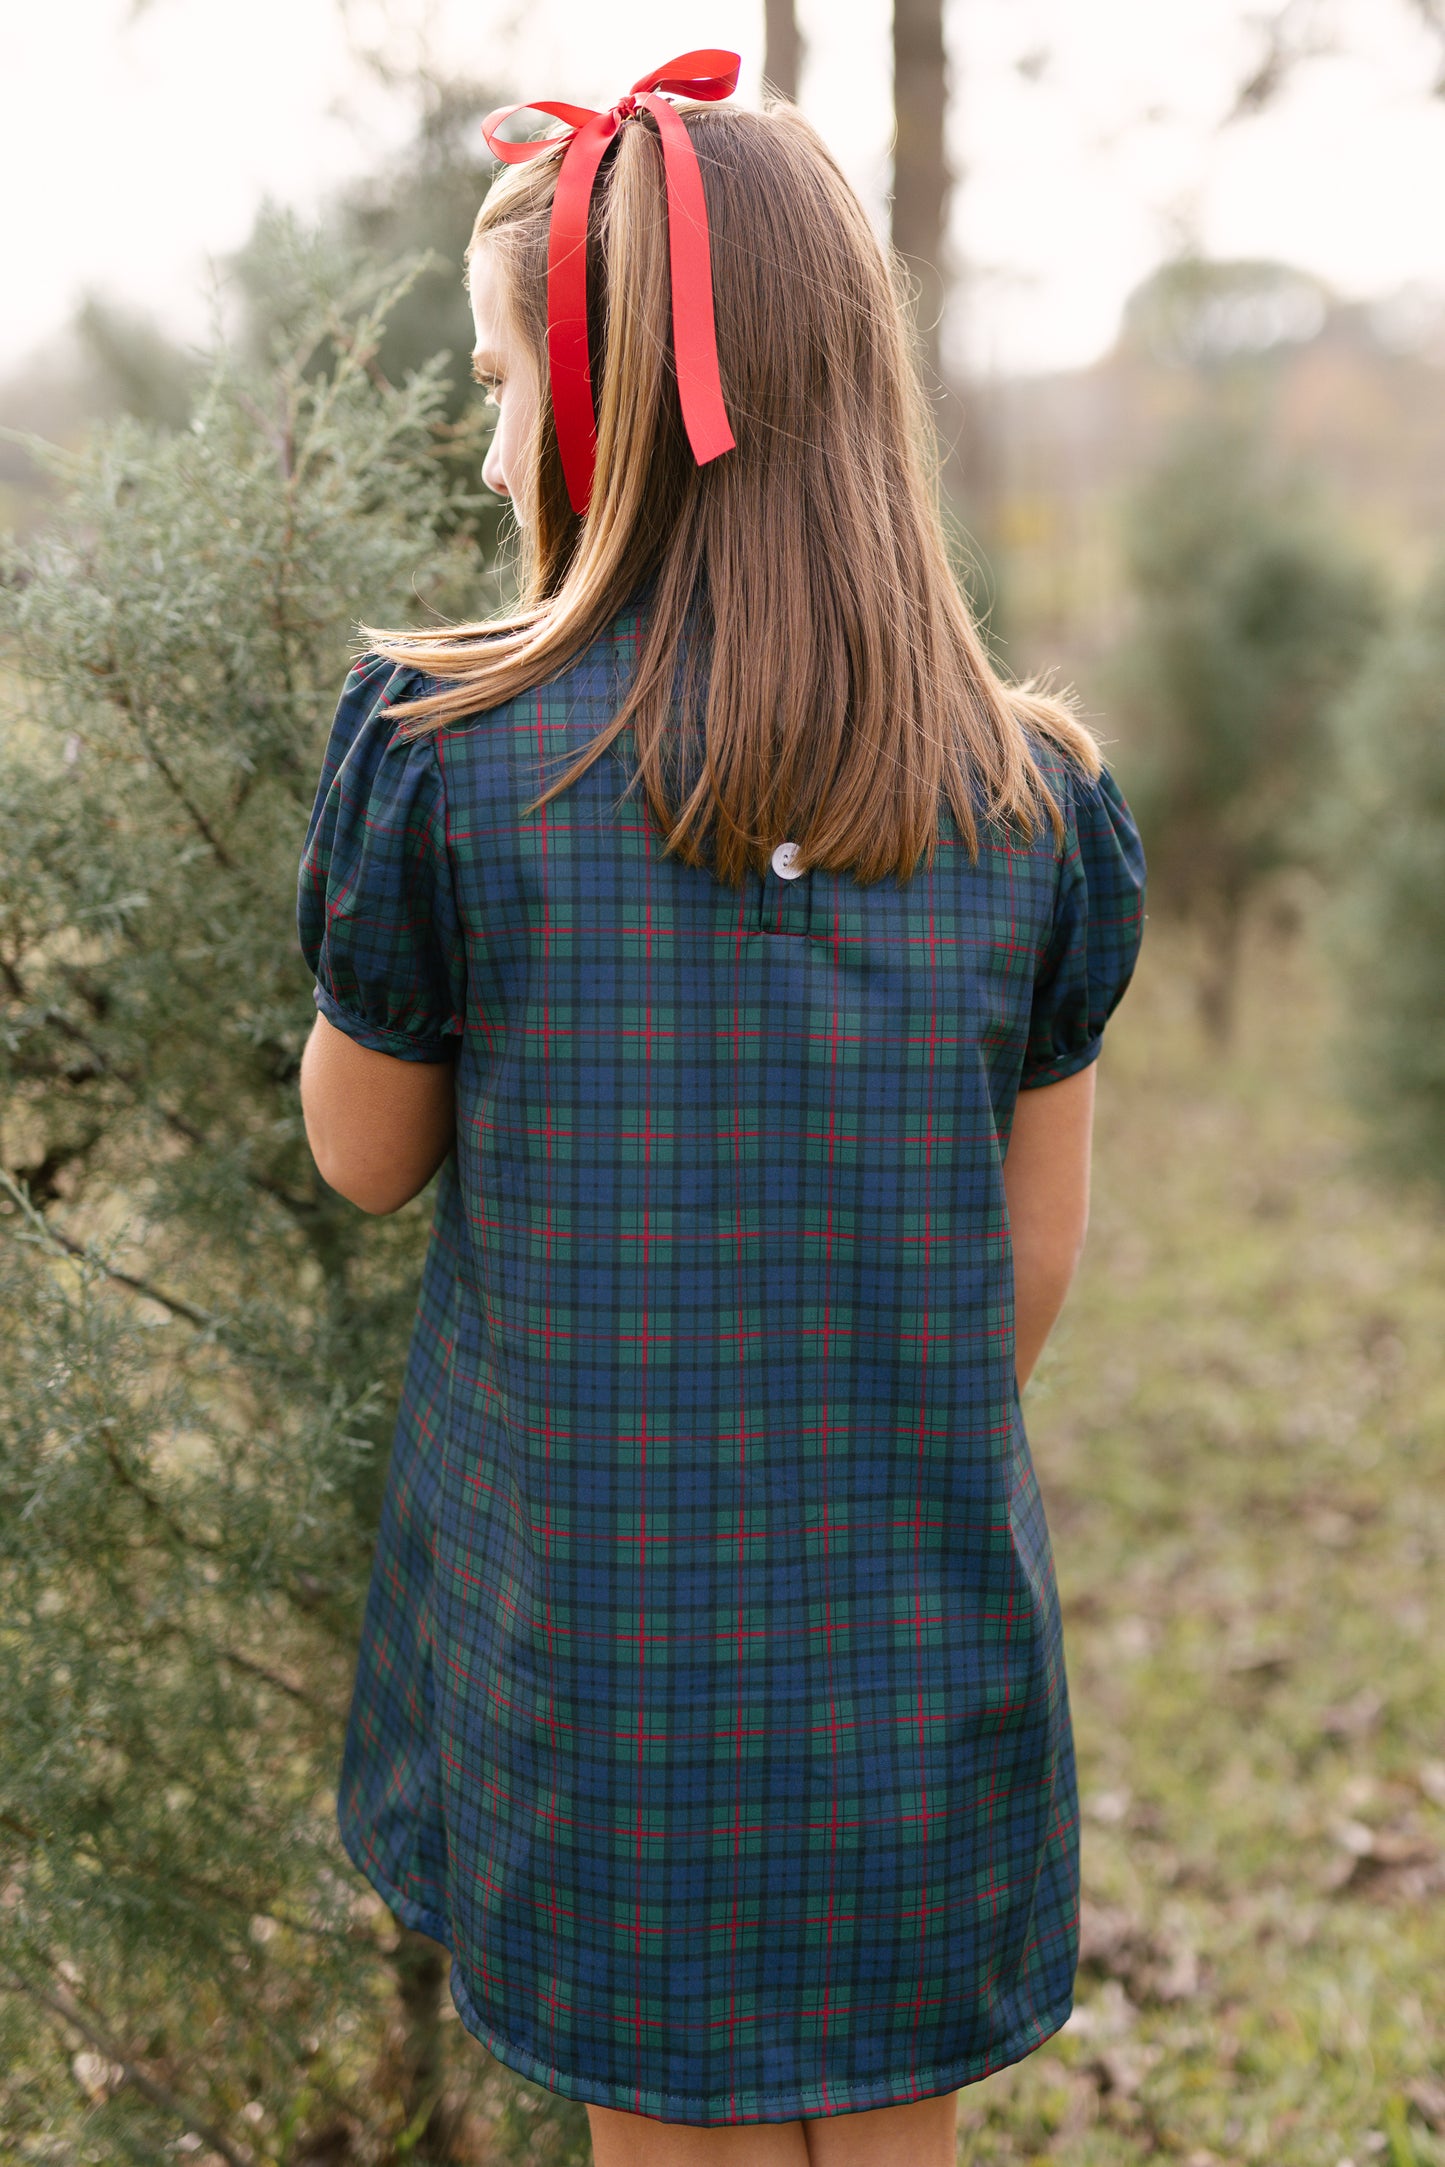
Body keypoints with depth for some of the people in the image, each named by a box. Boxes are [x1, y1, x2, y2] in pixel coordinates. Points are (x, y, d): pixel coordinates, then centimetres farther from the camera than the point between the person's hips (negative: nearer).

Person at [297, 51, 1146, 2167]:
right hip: (921, 1647, 3)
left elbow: (365, 1156, -2)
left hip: (595, 1622, -2)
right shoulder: (1037, 800, -7)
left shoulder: (446, 750, -16)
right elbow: (1036, 1257, 1)